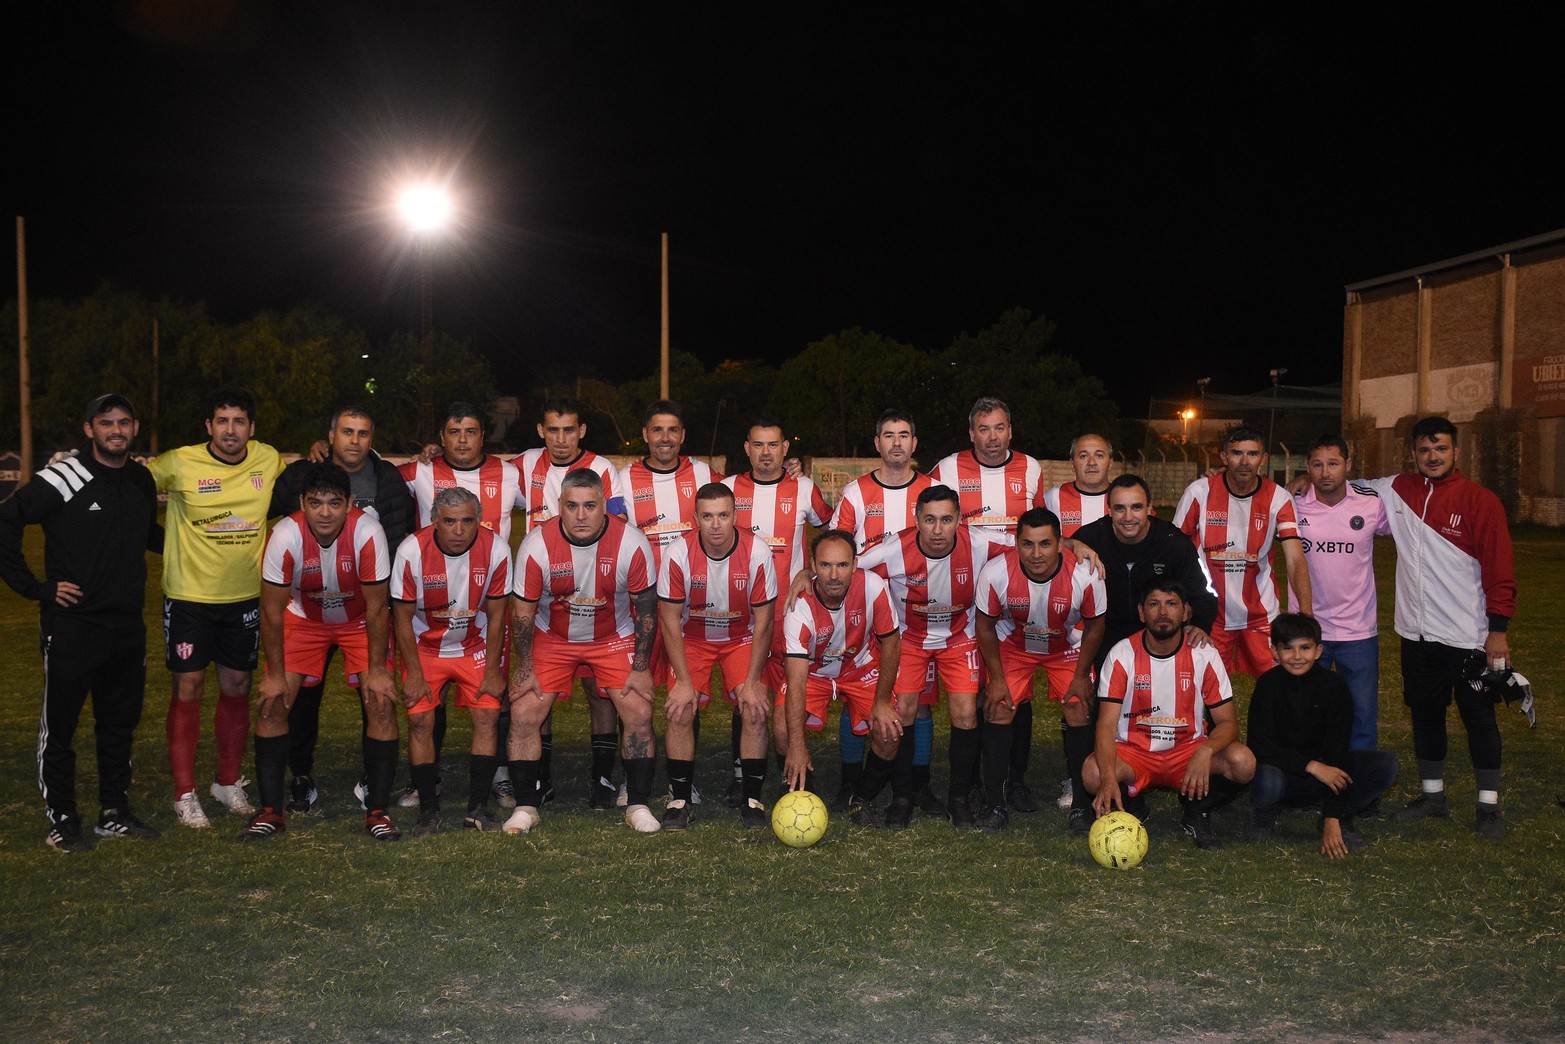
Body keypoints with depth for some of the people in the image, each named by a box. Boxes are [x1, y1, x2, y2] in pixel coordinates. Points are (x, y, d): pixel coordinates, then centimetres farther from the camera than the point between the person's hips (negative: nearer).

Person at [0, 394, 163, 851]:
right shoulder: (63, 478, -12)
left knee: (120, 722, 13)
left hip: (127, 625, 6)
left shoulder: (142, 480, 9)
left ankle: (115, 812, 25)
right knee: (59, 724, 4)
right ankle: (61, 819, 16)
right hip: (72, 626, -6)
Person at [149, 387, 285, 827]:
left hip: (245, 596, 3)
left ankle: (229, 782, 27)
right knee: (188, 687, 0)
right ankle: (185, 794, 10)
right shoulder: (180, 463, -12)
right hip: (189, 596, -3)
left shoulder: (269, 460, -1)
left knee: (237, 687, 11)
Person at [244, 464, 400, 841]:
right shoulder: (285, 536, -30)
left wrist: (377, 669, -17)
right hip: (304, 617, 1)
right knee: (271, 701, -9)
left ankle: (377, 810, -1)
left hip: (361, 620, -1)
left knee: (381, 702, -14)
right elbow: (272, 611, -18)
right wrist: (275, 674, -15)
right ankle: (271, 809, 5)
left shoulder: (367, 533, -32)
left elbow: (377, 608, -20)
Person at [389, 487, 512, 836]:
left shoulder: (496, 550, -19)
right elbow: (403, 617, -11)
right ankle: (429, 810, 1)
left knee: (487, 714, -10)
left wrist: (493, 670, -6)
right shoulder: (412, 551, -22)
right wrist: (414, 673, -10)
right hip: (424, 646, -1)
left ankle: (478, 808, 0)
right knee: (420, 719, -11)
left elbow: (496, 616, -8)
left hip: (475, 645, 1)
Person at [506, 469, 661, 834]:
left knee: (639, 715, -11)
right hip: (551, 637, 0)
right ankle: (526, 807, 6)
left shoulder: (631, 544, -21)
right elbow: (522, 612, -9)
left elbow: (646, 609, -10)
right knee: (523, 715, -9)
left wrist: (640, 667, -8)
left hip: (615, 637, 0)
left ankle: (637, 804, 4)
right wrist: (525, 668, -8)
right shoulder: (537, 547, -21)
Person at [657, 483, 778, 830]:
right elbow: (670, 621, -13)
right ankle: (680, 800, -1)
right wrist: (684, 681, -17)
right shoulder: (678, 554, -22)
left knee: (755, 710, -17)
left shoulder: (757, 554, -21)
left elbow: (763, 623, -12)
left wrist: (752, 681, -15)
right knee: (680, 712, -17)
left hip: (742, 638, 0)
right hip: (692, 638, 0)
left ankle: (752, 800, -2)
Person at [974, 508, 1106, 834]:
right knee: (998, 711, -11)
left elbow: (1094, 626, -10)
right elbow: (985, 626, -12)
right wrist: (997, 680, -11)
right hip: (1013, 646, 0)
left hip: (1067, 648, 0)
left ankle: (1080, 805, 5)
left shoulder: (1085, 576, -31)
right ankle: (994, 804, 1)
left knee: (1079, 715, -10)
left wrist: (1081, 676, -8)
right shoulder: (995, 573, -31)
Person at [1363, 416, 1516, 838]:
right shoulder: (1397, 491, 4)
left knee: (1479, 719, 3)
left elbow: (1500, 570, -9)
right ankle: (1432, 795, 27)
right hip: (1417, 634, 5)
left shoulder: (1481, 501, -8)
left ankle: (1489, 806, 13)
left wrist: (1498, 629, -12)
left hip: (1470, 638, -4)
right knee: (1425, 715, 14)